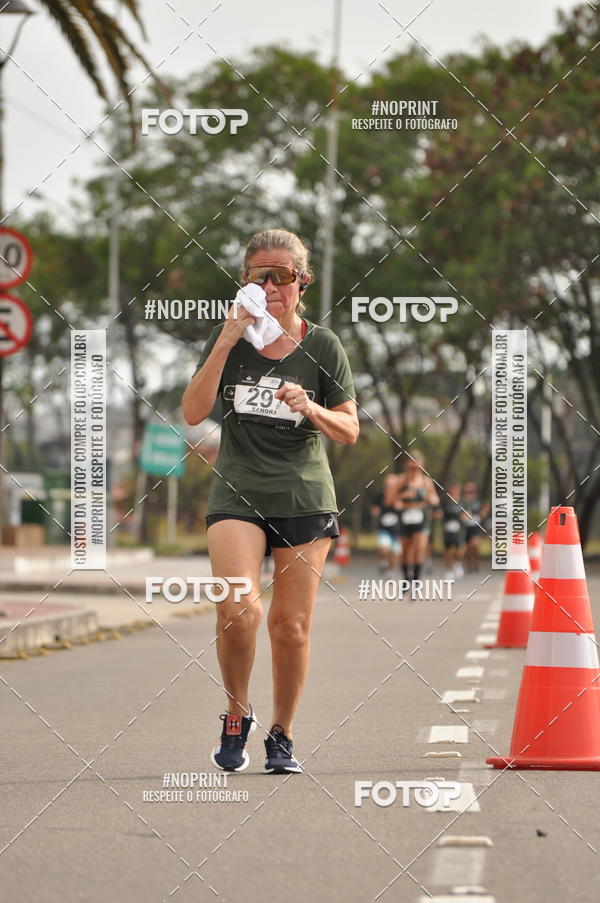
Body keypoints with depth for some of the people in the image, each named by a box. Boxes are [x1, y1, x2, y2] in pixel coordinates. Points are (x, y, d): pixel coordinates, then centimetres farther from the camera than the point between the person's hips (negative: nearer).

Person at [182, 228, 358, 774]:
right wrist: (226, 343, -14)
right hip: (237, 493, 0)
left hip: (305, 499, 0)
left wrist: (310, 408, -17)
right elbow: (193, 413, -6)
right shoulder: (229, 338, 4)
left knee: (291, 625, 2)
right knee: (239, 609, -21)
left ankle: (282, 735, 21)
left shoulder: (323, 346, 1)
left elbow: (350, 432, 3)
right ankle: (237, 715, 3)